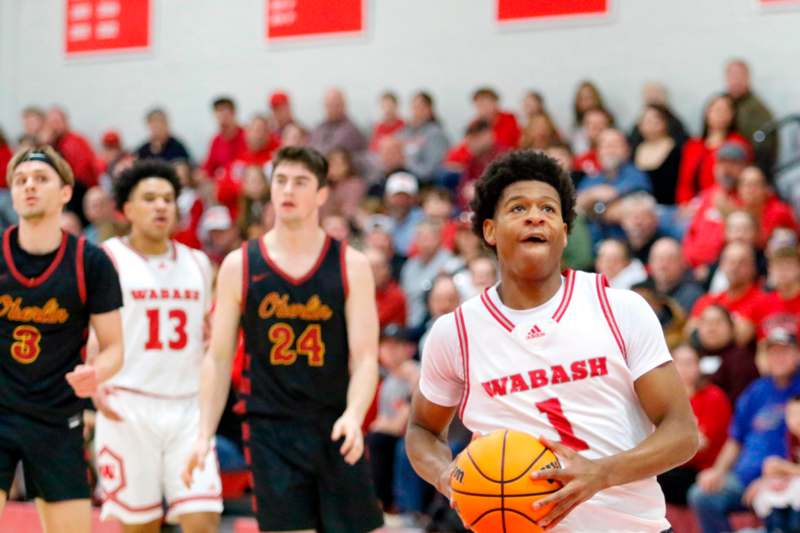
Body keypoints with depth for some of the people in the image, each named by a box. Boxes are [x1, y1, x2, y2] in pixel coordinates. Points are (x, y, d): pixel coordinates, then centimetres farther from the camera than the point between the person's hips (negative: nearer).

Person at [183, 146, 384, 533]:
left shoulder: (351, 265, 2)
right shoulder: (239, 266, 3)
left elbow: (364, 356, -4)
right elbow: (219, 358, 7)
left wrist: (354, 415, -22)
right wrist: (204, 433, -2)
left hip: (336, 431, 0)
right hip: (271, 432, 0)